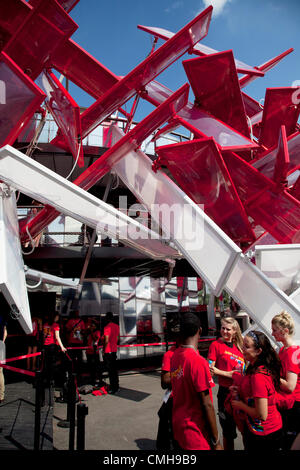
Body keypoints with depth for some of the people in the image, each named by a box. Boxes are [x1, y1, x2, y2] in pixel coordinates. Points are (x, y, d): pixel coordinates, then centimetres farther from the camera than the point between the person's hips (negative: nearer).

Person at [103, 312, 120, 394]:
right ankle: (116, 386, 24)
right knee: (114, 369, 16)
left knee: (110, 370, -2)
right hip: (114, 350, 8)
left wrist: (103, 351, -11)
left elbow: (106, 341, -19)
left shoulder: (107, 327, -17)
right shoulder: (117, 326, 6)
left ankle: (113, 388, 2)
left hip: (108, 351, -7)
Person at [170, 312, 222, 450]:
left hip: (178, 428, 7)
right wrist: (216, 441, -11)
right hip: (195, 434, -7)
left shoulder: (174, 356, -1)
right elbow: (207, 405, -19)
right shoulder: (198, 361, -23)